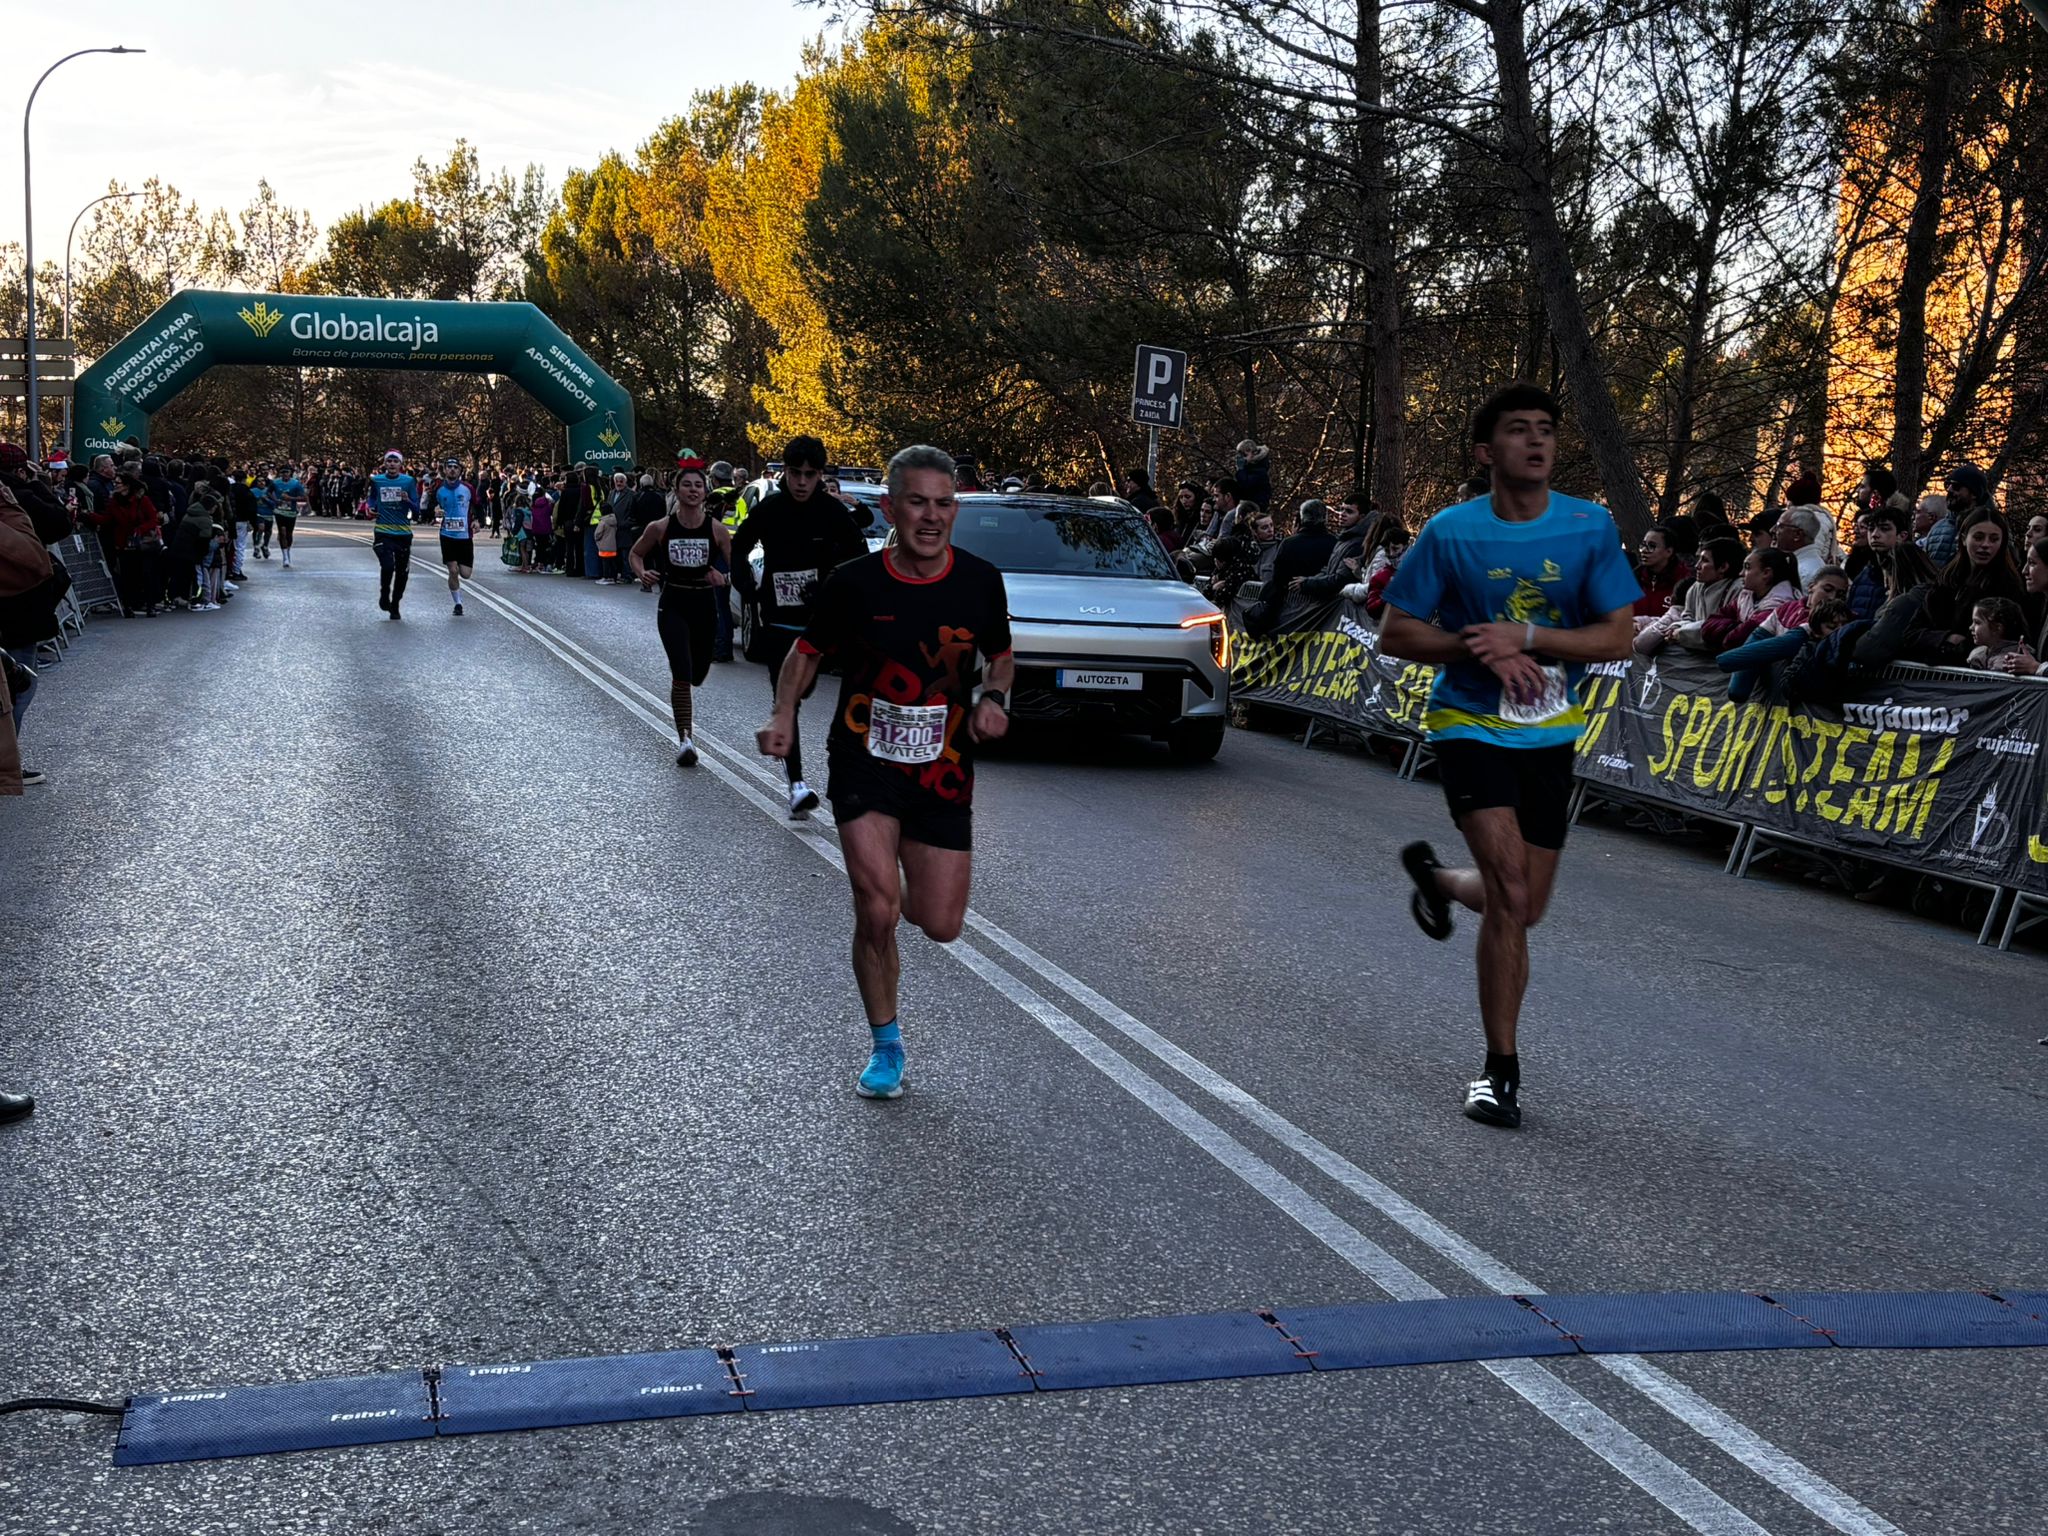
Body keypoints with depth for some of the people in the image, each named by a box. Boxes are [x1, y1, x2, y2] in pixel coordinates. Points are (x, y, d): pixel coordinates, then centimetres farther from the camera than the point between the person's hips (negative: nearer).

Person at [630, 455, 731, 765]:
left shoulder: (716, 529, -6)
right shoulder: (660, 528, -5)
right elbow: (635, 554, 11)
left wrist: (724, 579, -19)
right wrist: (642, 574, -9)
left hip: (705, 605, 2)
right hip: (673, 605, -2)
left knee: (697, 675, 12)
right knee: (681, 672, -17)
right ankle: (685, 740, -12)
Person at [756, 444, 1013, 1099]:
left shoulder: (980, 582, -4)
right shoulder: (853, 583, -9)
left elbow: (1001, 656, 14)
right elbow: (807, 651, 7)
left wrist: (994, 698, -7)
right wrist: (784, 716, -9)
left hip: (943, 769, 2)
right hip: (864, 759, -2)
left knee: (941, 925, 0)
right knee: (877, 910, -17)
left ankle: (900, 876, 38)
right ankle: (885, 1045, 7)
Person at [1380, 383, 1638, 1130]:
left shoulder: (1591, 528, -5)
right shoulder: (1451, 532, -8)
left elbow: (1619, 636, -8)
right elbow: (1395, 633, -4)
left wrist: (1524, 637, -20)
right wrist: (1479, 650, -19)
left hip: (1550, 732, 3)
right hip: (1470, 726, -3)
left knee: (1524, 907, 11)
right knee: (1510, 892, -19)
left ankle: (1434, 875, 45)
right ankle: (1500, 1068, -6)